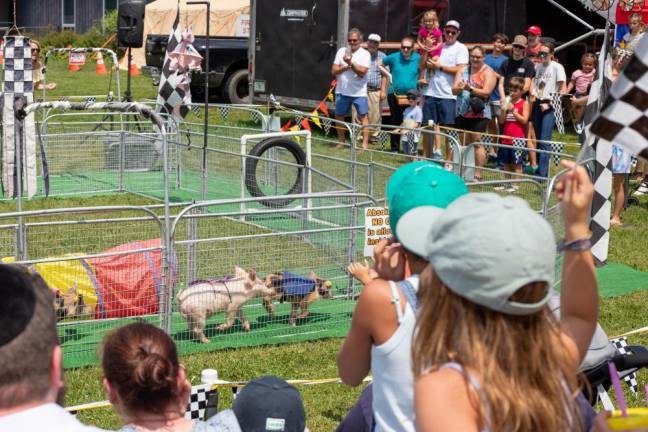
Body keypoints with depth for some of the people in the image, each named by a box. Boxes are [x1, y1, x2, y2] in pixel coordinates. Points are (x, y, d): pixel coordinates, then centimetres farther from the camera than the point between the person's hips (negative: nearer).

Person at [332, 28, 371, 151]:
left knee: (363, 117, -8)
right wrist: (346, 67, -13)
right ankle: (341, 141, 26)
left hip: (359, 92, -4)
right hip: (342, 91, 4)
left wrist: (350, 62, -22)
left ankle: (365, 144, -9)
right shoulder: (341, 51, 7)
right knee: (339, 116, 11)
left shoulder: (365, 54, -3)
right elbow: (334, 71, 2)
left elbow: (362, 72, -14)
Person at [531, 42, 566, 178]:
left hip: (550, 106, -6)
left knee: (544, 140, -12)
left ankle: (542, 173, -14)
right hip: (537, 104, 6)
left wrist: (549, 104, -11)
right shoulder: (537, 67, 11)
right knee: (538, 139, 11)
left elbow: (562, 90, -7)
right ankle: (539, 168, 21)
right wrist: (533, 93, 0)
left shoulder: (557, 67, -6)